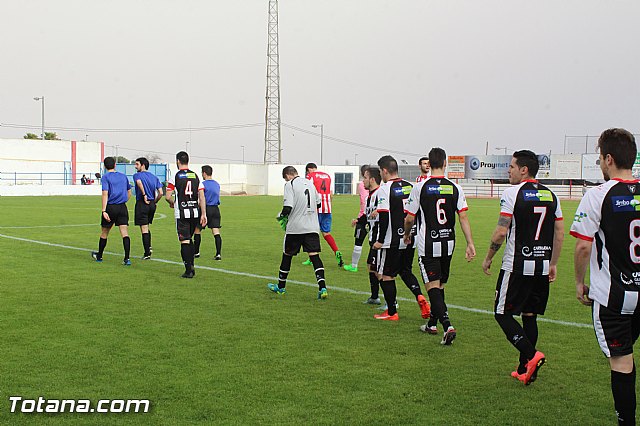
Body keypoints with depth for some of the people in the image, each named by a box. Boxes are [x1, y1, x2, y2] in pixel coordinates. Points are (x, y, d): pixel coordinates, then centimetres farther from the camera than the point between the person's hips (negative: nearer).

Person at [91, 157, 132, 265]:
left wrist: (104, 211, -18)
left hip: (110, 207, -3)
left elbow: (105, 194, -14)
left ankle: (99, 256, 31)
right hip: (122, 207, 3)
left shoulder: (106, 177, -4)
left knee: (104, 232, 14)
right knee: (124, 233, -5)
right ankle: (127, 258, -15)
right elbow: (129, 193, 19)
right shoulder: (123, 176, 11)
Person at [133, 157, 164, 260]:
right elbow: (161, 193, 4)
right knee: (147, 227, 23)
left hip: (142, 204, -6)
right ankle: (149, 247, 11)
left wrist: (144, 195, -20)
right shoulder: (154, 177, 12)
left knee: (144, 230, -1)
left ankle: (147, 253, 0)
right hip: (152, 204, 6)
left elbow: (139, 182, -29)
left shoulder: (137, 175, -3)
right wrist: (154, 202, 15)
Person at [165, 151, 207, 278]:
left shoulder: (175, 177, -5)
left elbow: (168, 196, -8)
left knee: (184, 241, -1)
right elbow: (202, 197, 2)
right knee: (189, 239, 19)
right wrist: (203, 214, 3)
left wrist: (172, 203, 14)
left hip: (181, 213, -4)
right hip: (195, 212, 4)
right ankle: (191, 265, 15)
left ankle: (189, 270, -3)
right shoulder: (195, 176, 7)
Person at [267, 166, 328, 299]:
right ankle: (322, 288, -17)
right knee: (314, 255, -2)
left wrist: (282, 216, 2)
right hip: (312, 227, 4)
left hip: (295, 228, -4)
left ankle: (281, 287, 26)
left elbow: (288, 207, -17)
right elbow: (318, 204, 19)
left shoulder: (290, 185, -7)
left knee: (287, 255, 12)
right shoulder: (309, 183, 13)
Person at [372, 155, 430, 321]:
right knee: (405, 271, 23)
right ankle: (420, 297, 0)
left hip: (392, 241, -7)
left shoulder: (385, 189, -13)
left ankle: (391, 312, 11)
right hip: (410, 239, 7)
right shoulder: (410, 186, 8)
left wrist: (380, 240, -12)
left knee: (385, 275, 6)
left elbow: (384, 217, -17)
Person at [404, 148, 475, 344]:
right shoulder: (455, 188, 0)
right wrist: (470, 243, -2)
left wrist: (407, 234, 17)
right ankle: (432, 324, 31)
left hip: (428, 245, -4)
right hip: (448, 243, 4)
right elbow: (463, 217, -5)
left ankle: (448, 326, -20)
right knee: (440, 285, 17)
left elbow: (409, 219, -3)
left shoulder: (420, 187, -8)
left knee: (433, 287, -5)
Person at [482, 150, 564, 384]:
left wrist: (488, 258, 0)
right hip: (542, 266, 7)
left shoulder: (512, 193, -10)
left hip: (517, 266, -6)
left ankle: (531, 355, -12)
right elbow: (560, 233, 12)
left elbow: (501, 232, -13)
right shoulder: (550, 195, 9)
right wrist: (553, 264, 20)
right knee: (529, 316, 13)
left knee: (503, 314, 3)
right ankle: (525, 369, 16)